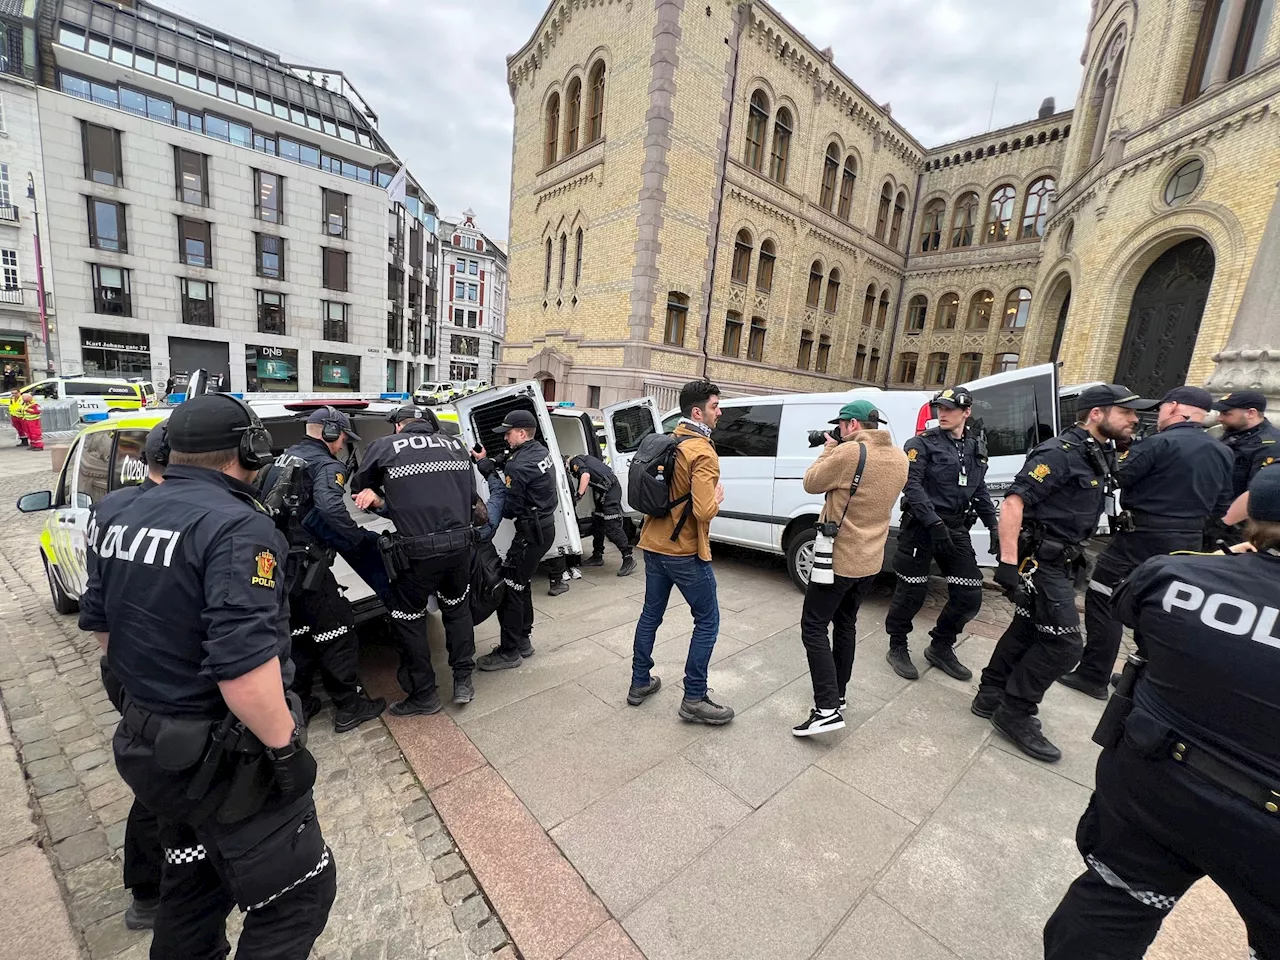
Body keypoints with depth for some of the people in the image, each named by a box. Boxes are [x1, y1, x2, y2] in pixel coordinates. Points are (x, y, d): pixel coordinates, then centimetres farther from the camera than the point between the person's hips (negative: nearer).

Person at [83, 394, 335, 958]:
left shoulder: (125, 519, 5)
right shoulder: (236, 525, -25)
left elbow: (100, 624, 16)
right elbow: (242, 664, -32)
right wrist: (286, 746, -19)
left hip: (146, 739, 9)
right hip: (221, 757, -9)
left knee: (191, 880, 30)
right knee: (297, 894, 9)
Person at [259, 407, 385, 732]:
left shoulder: (282, 460, 16)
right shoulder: (327, 464, -11)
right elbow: (331, 508, -30)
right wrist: (358, 537, -17)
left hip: (275, 562, 9)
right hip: (304, 566, -8)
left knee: (297, 633, 21)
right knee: (337, 632, 4)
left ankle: (297, 704, 32)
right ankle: (349, 708, 14)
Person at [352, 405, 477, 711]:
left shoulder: (384, 447, 0)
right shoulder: (456, 445, 9)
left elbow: (359, 486, 15)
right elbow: (471, 495, 11)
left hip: (417, 552, -4)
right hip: (459, 545, 4)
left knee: (409, 622, 17)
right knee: (457, 608, 26)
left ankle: (424, 696, 28)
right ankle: (463, 681, 31)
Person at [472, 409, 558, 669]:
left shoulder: (518, 465, -22)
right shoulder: (541, 451, 6)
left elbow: (509, 508, -14)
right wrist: (486, 463, 6)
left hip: (531, 533, -10)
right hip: (545, 527, 10)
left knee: (509, 589, 0)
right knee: (520, 584, 20)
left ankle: (509, 652, 11)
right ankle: (523, 640, 31)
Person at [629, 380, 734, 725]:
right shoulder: (703, 452, -18)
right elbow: (705, 511, -27)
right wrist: (718, 497, -8)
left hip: (654, 546, 8)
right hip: (685, 553, -8)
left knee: (651, 615, 19)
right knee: (707, 621, 7)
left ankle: (640, 683, 32)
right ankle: (694, 699, 14)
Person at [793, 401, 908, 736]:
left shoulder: (848, 453, -20)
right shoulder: (899, 459, 5)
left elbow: (811, 484, -9)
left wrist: (829, 449, 4)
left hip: (839, 557, -8)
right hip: (870, 560, 8)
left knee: (814, 627, 0)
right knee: (845, 624, 20)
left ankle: (827, 709, -4)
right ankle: (837, 696, 31)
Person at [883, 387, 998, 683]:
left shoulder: (977, 447, 13)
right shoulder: (922, 443, -6)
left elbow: (980, 490, 21)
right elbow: (912, 485, -17)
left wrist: (993, 526, 14)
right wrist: (934, 522, -25)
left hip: (956, 530, 6)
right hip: (921, 527, -6)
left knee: (969, 596, 6)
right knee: (912, 593, 2)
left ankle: (940, 647, 26)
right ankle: (898, 648, 22)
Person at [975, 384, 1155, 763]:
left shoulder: (1094, 457, 14)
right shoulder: (1060, 452, -17)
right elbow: (1014, 501, -26)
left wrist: (1073, 561, 23)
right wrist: (1008, 562, -30)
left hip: (1058, 562, 10)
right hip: (1039, 560, -10)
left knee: (1029, 629, 14)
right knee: (1064, 643, -6)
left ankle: (991, 695, 26)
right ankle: (1016, 713, 7)